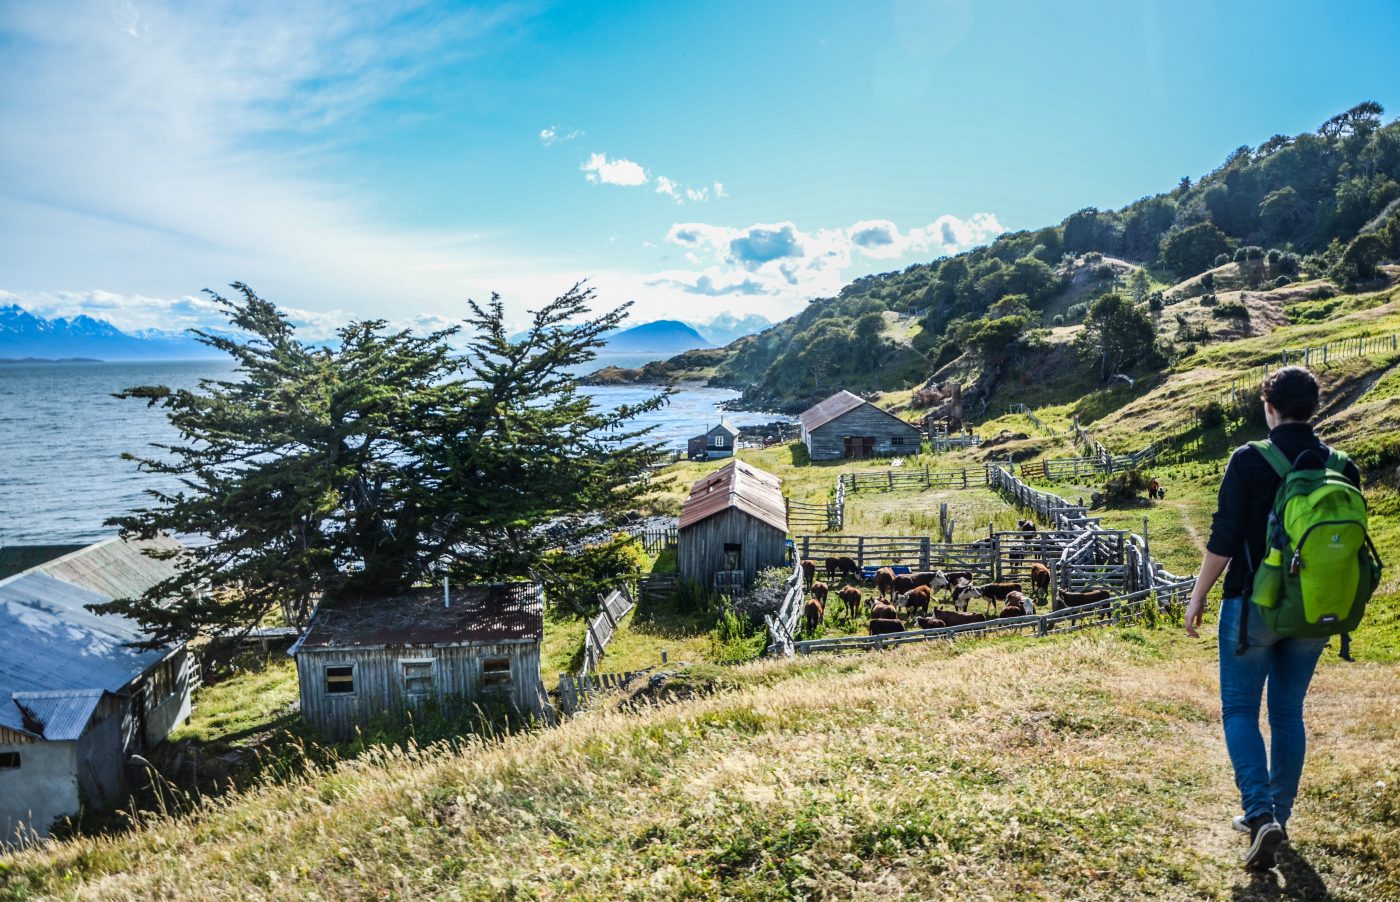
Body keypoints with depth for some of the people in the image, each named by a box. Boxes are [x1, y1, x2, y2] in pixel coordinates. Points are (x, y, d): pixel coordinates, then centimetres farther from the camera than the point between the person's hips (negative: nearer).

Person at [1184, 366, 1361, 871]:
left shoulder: (1249, 461, -14)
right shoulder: (1341, 467, 1)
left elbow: (1223, 540, -14)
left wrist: (1198, 598, -4)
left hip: (1253, 606, -5)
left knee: (1239, 710, 6)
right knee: (1288, 712, 16)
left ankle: (1261, 815, -9)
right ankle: (1278, 816, 25)